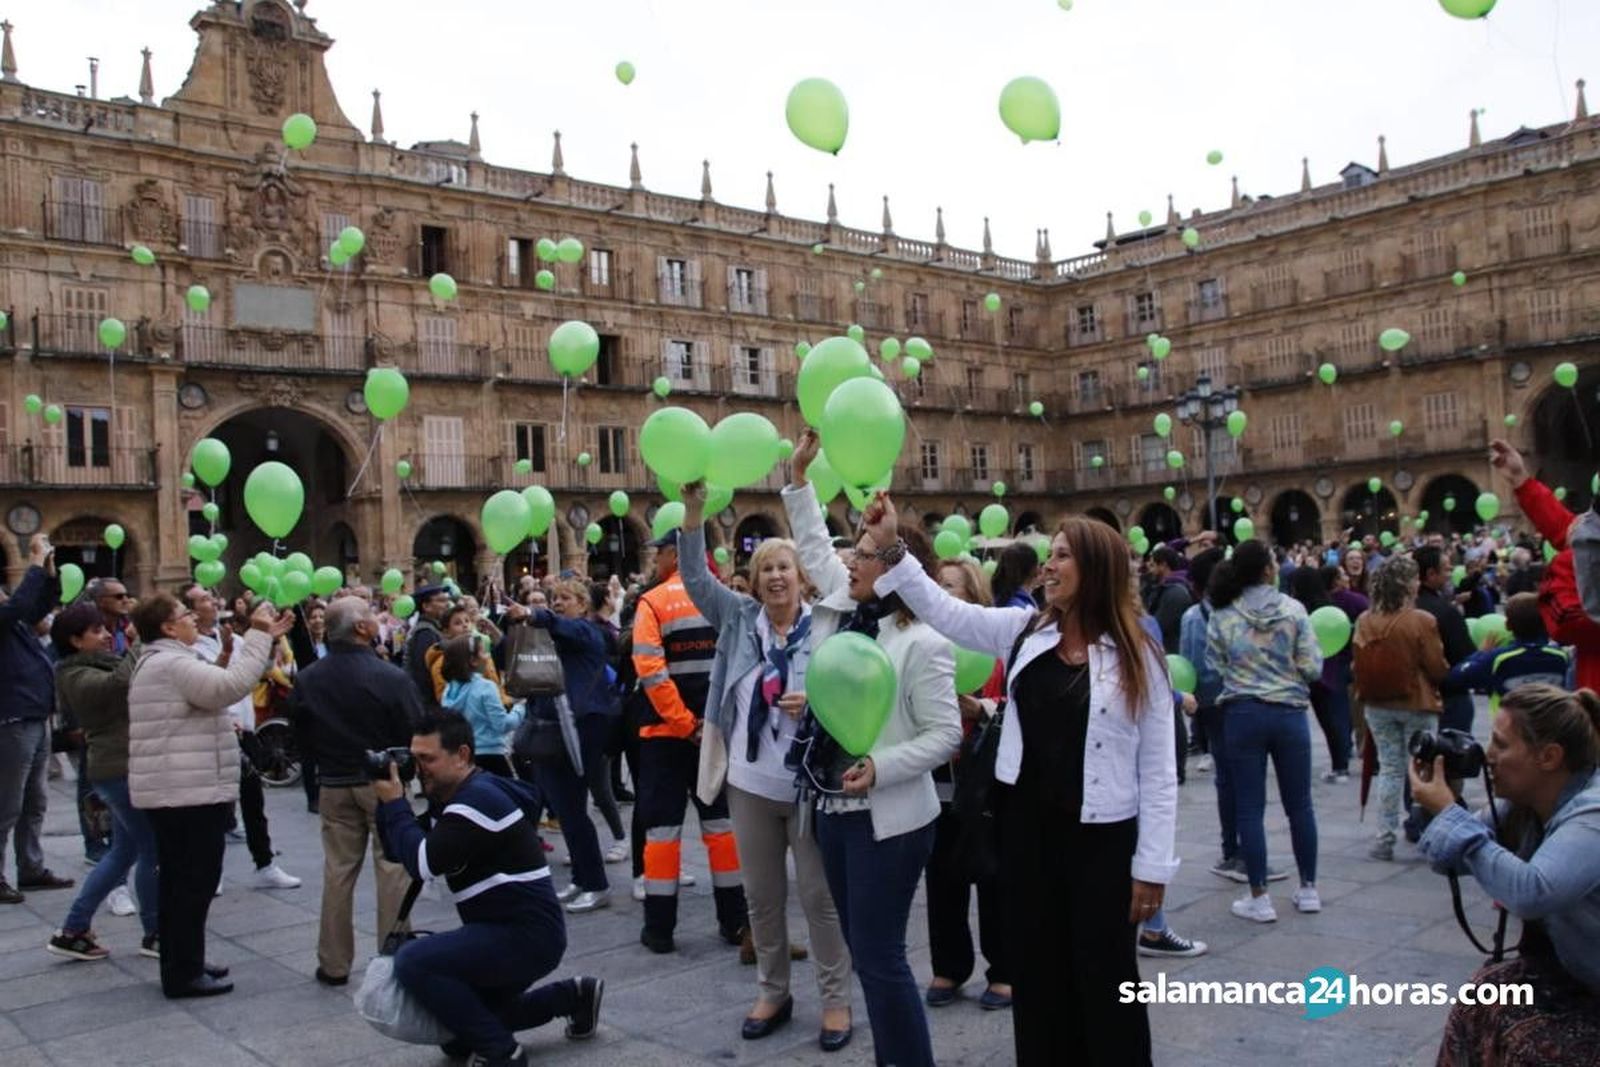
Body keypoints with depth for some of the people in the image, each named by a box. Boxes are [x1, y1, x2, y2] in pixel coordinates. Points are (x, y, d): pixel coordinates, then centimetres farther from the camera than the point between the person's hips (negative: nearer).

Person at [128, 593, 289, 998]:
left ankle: (180, 966, 24)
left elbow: (215, 685, 18)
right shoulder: (172, 663, -17)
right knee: (195, 882, -4)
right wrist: (259, 635, -23)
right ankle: (184, 973, 2)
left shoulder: (160, 662, 20)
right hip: (190, 791, -11)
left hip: (171, 790, 11)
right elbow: (231, 686, -28)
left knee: (179, 881, 16)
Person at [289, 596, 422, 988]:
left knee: (337, 871, 12)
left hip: (334, 785, 4)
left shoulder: (307, 679, -3)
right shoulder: (390, 677, -17)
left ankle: (334, 964, 19)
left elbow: (301, 736, 7)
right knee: (392, 868, 4)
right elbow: (415, 734, -13)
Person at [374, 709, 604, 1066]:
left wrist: (394, 802, -15)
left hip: (528, 936, -11)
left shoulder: (478, 799, -20)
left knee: (413, 961, -24)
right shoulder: (454, 796, 11)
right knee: (457, 1032, 21)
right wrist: (386, 802, -2)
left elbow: (422, 862, -26)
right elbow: (399, 852, 11)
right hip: (507, 932, 11)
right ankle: (572, 997, 27)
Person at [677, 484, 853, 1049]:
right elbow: (696, 576, -4)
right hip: (751, 783, 4)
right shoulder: (738, 617, 3)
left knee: (820, 894, 5)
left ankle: (835, 999, 20)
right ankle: (772, 992, 31)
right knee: (761, 894, 14)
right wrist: (693, 509, -13)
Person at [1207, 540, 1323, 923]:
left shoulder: (1221, 616, -4)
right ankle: (1309, 889, 25)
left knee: (1250, 808, 5)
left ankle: (1259, 898, 8)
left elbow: (1216, 668, -2)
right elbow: (1312, 668, -7)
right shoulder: (1293, 609, -6)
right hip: (1289, 713, 1)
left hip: (1243, 714, 0)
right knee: (1299, 804, 15)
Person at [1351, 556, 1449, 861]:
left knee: (1389, 768, 11)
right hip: (1416, 704, -3)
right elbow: (1438, 669, -11)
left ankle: (1384, 838, 11)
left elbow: (1359, 666, 3)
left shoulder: (1364, 622, -6)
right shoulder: (1422, 621, -16)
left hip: (1377, 706, 4)